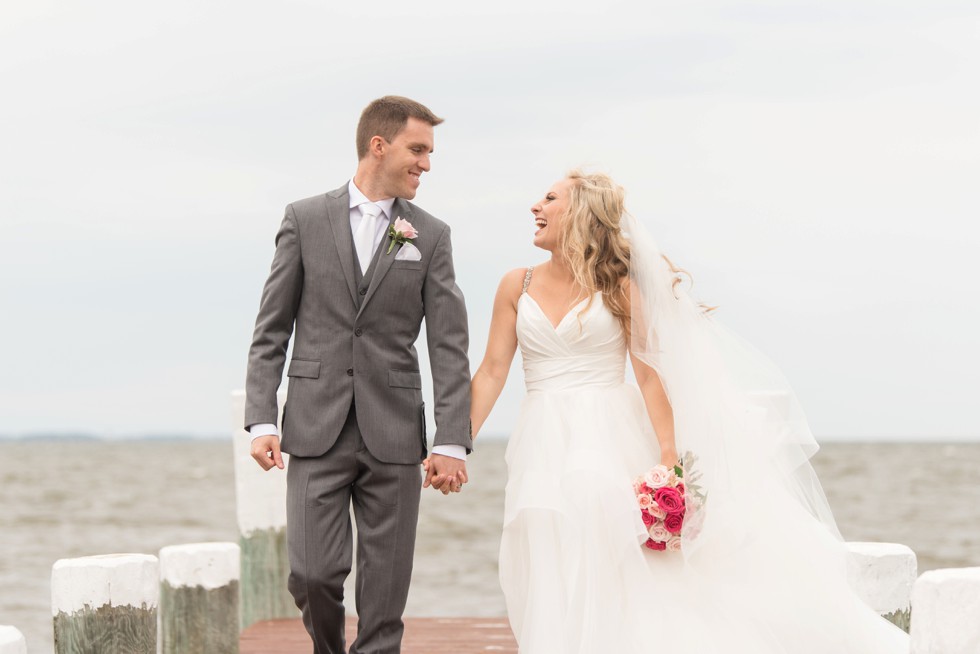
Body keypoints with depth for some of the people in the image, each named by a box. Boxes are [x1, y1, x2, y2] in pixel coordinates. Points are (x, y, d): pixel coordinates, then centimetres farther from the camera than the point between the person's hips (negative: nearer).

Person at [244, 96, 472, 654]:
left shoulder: (431, 237, 7)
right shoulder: (305, 220, 5)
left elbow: (449, 347, 2)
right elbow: (271, 331, 5)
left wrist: (452, 442, -7)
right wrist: (261, 420, -5)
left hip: (393, 435, 1)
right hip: (316, 432, -1)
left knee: (386, 587, 1)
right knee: (314, 574, -7)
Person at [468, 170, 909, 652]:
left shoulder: (618, 286, 0)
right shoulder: (517, 286, 8)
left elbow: (650, 373, -5)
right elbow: (492, 371, 7)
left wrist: (669, 459, -14)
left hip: (610, 448, -3)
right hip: (546, 453, 3)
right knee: (555, 601, 0)